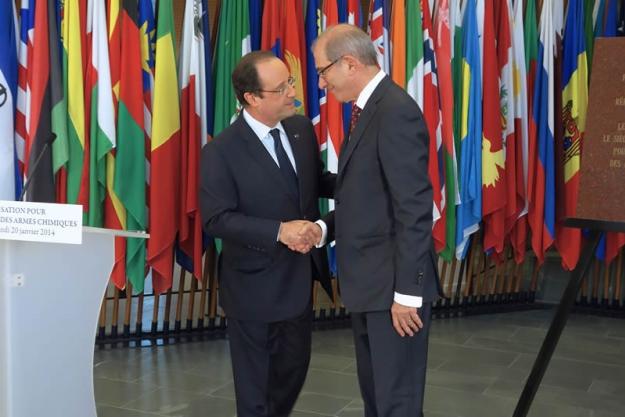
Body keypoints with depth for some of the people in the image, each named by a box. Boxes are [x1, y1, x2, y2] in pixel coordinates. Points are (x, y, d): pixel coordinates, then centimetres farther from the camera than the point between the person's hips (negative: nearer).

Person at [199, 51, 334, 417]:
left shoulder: (302, 129, -1)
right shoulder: (222, 151, -19)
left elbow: (317, 181, 9)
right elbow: (217, 219, -20)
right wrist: (279, 231, -29)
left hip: (300, 277, 6)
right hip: (255, 284, -6)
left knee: (295, 366, 22)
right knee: (255, 381, 12)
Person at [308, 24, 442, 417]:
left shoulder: (396, 112, -19)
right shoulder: (368, 109, 12)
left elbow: (414, 209, -23)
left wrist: (407, 291, -22)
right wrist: (325, 227, 1)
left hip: (394, 283, -10)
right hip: (370, 281, 10)